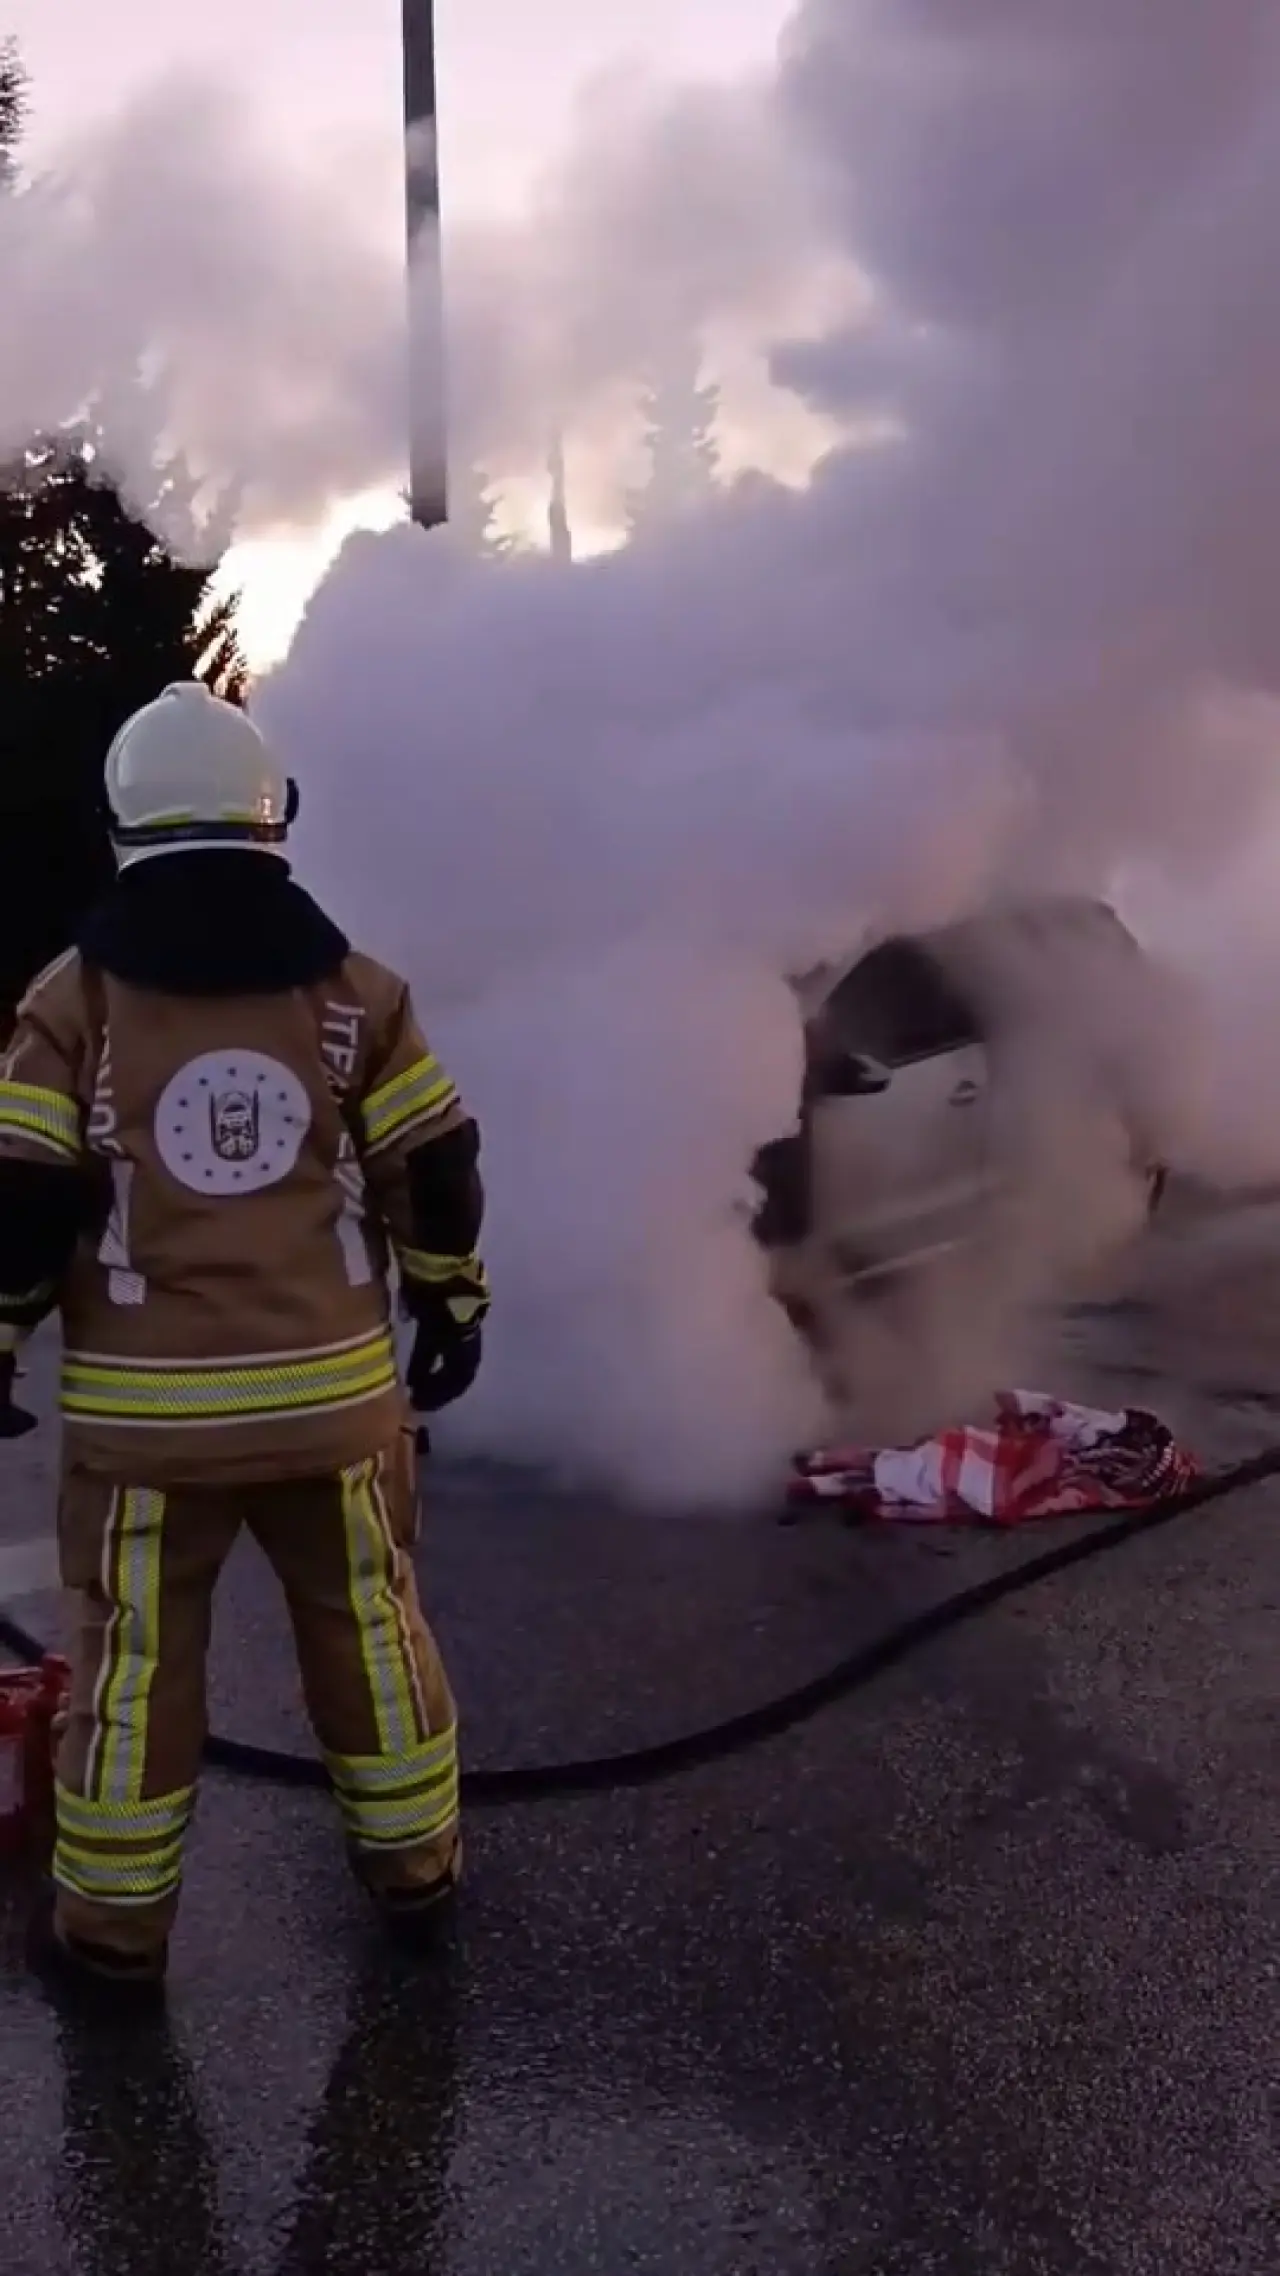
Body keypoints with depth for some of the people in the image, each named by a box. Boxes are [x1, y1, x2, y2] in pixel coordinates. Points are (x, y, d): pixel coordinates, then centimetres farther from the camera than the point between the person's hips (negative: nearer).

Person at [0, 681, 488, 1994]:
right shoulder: (351, 988, 0)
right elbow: (434, 1174, 3)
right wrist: (452, 1308, 15)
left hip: (145, 1400, -1)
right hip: (330, 1387, 2)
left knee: (133, 1652, 10)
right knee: (367, 1618, 17)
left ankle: (114, 1924, 21)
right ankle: (412, 1866, 30)